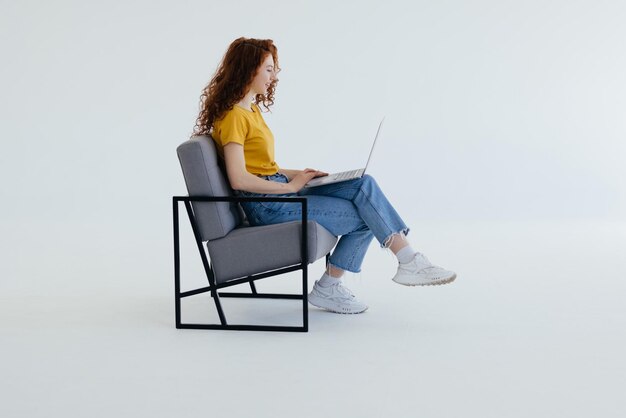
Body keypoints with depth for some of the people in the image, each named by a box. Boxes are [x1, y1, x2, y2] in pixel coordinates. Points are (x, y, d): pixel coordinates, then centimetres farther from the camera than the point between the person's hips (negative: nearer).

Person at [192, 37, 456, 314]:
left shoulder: (251, 109, 16)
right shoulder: (232, 116, -15)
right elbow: (239, 179, -22)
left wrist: (297, 175, 5)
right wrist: (291, 185, -14)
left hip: (281, 191, 9)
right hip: (267, 206, -9)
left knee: (364, 185, -7)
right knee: (365, 215, -12)